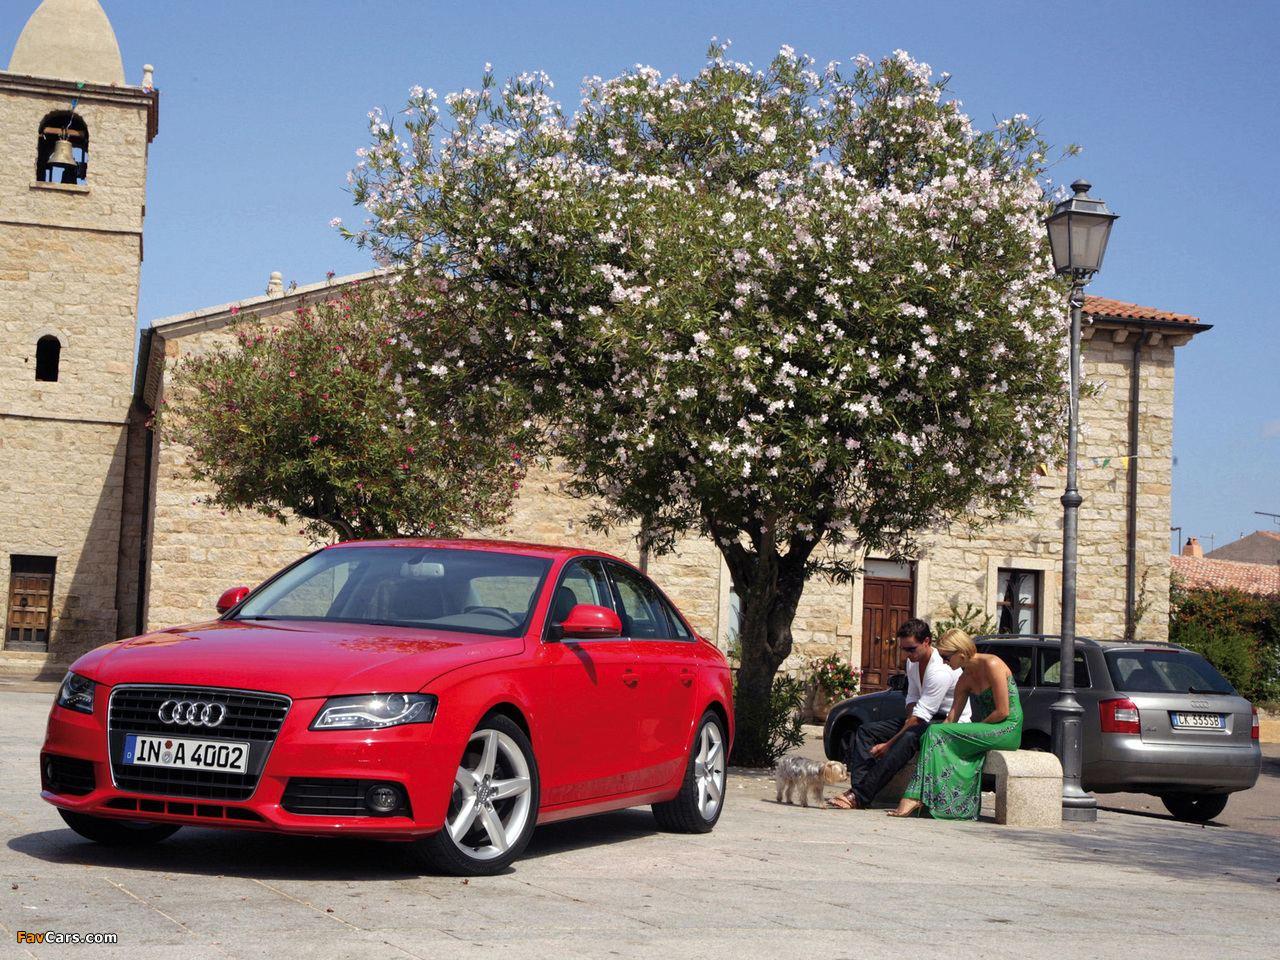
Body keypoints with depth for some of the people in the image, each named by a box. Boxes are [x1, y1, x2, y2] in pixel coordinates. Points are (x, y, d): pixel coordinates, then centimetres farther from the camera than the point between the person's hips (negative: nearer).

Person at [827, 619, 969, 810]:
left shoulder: (940, 671, -25)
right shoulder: (913, 661, 4)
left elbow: (920, 717, -27)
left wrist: (888, 745, -25)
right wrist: (911, 719, -10)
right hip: (927, 718, 10)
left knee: (909, 737, -39)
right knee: (866, 730, -4)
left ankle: (859, 797, -44)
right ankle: (857, 785, -24)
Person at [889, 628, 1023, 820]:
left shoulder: (991, 664, -13)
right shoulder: (965, 678, 13)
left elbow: (1003, 711, -16)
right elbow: (950, 719, 10)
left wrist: (975, 728, -8)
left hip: (1008, 730, -8)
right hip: (989, 730, 8)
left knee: (936, 733, -19)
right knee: (934, 737, -10)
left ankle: (916, 798, -20)